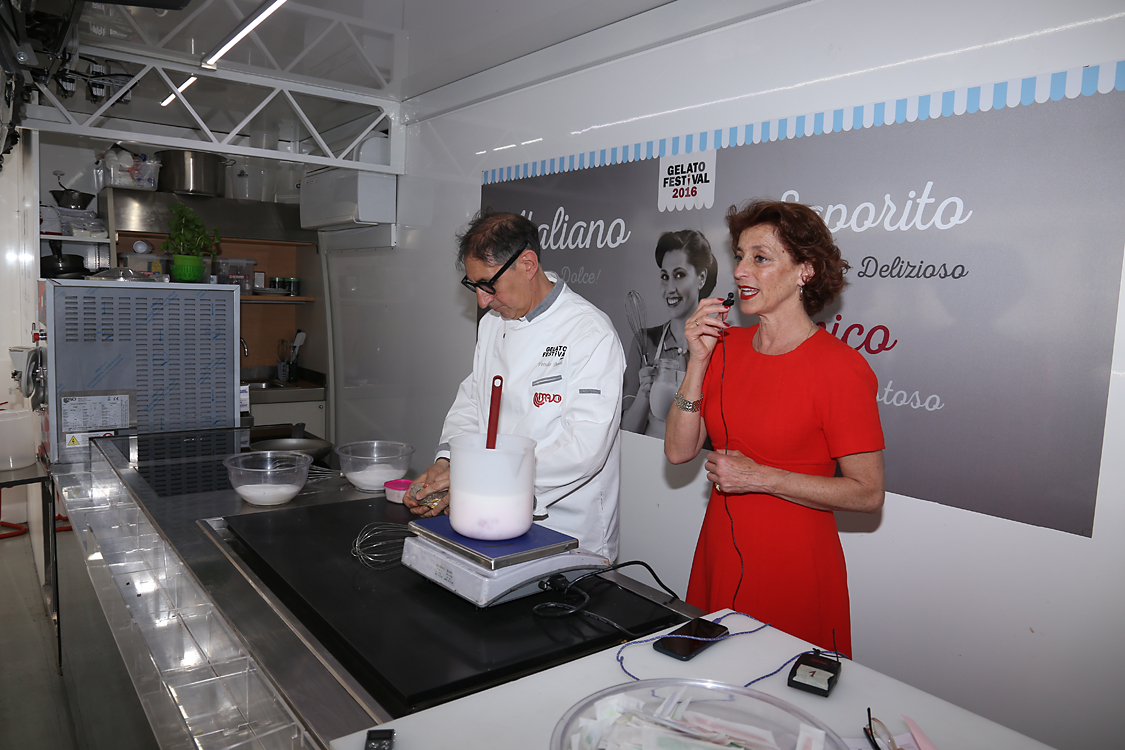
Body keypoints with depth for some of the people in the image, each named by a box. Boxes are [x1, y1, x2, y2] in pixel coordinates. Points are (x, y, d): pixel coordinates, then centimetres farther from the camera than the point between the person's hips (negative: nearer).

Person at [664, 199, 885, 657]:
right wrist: (698, 362, -11)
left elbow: (868, 493, -14)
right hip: (719, 559, 5)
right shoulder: (725, 347, 2)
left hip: (794, 567, -5)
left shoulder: (838, 366, -15)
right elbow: (679, 451, -2)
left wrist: (760, 477, -19)